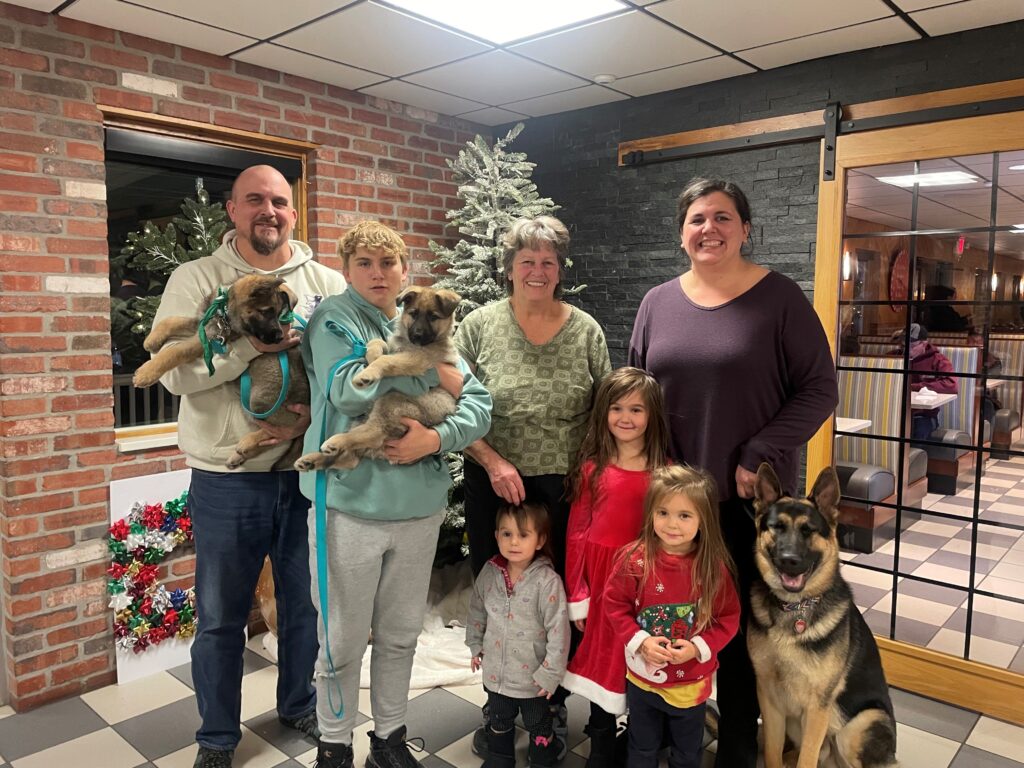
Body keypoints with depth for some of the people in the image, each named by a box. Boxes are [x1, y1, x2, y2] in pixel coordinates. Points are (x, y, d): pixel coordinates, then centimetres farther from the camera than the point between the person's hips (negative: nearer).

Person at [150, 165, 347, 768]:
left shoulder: (327, 283, 3)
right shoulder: (196, 280, -3)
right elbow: (174, 373, -14)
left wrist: (319, 413, -19)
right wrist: (255, 343, -23)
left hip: (308, 473, 2)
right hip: (227, 481, -1)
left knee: (306, 606, 18)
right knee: (221, 619, 14)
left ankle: (299, 705, 43)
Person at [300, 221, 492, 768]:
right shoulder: (333, 317, -4)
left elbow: (478, 404, 2)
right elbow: (348, 389, -25)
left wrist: (436, 438, -17)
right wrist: (431, 373, -15)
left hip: (420, 506, 4)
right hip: (351, 502, -4)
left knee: (401, 635, 18)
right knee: (343, 640, 10)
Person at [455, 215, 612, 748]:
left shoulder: (586, 330, 1)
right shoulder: (480, 325, -2)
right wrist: (493, 461, -14)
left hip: (566, 490, 0)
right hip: (494, 486, 0)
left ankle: (553, 702, 34)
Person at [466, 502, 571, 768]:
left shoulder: (548, 581, -25)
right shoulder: (489, 572, -10)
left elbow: (558, 631, -20)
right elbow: (476, 612, 7)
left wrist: (551, 673, -16)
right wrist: (476, 646, 12)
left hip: (532, 676, -4)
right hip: (496, 671, 4)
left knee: (539, 727, 20)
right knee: (499, 723, 28)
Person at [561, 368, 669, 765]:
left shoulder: (665, 472, -4)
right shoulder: (592, 468, -2)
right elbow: (577, 534, -1)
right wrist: (577, 597, -2)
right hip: (598, 578, 1)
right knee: (600, 662, 13)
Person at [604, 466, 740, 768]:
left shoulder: (714, 566, -16)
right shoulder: (636, 558, -18)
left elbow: (729, 617, -7)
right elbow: (615, 604, -9)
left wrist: (699, 647, -19)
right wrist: (639, 641, -20)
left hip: (692, 681, 1)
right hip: (643, 676, 0)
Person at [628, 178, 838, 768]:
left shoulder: (779, 297, -5)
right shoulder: (658, 303, 7)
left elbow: (820, 389, -6)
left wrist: (760, 456, -14)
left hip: (751, 495, -3)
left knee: (743, 625, 9)